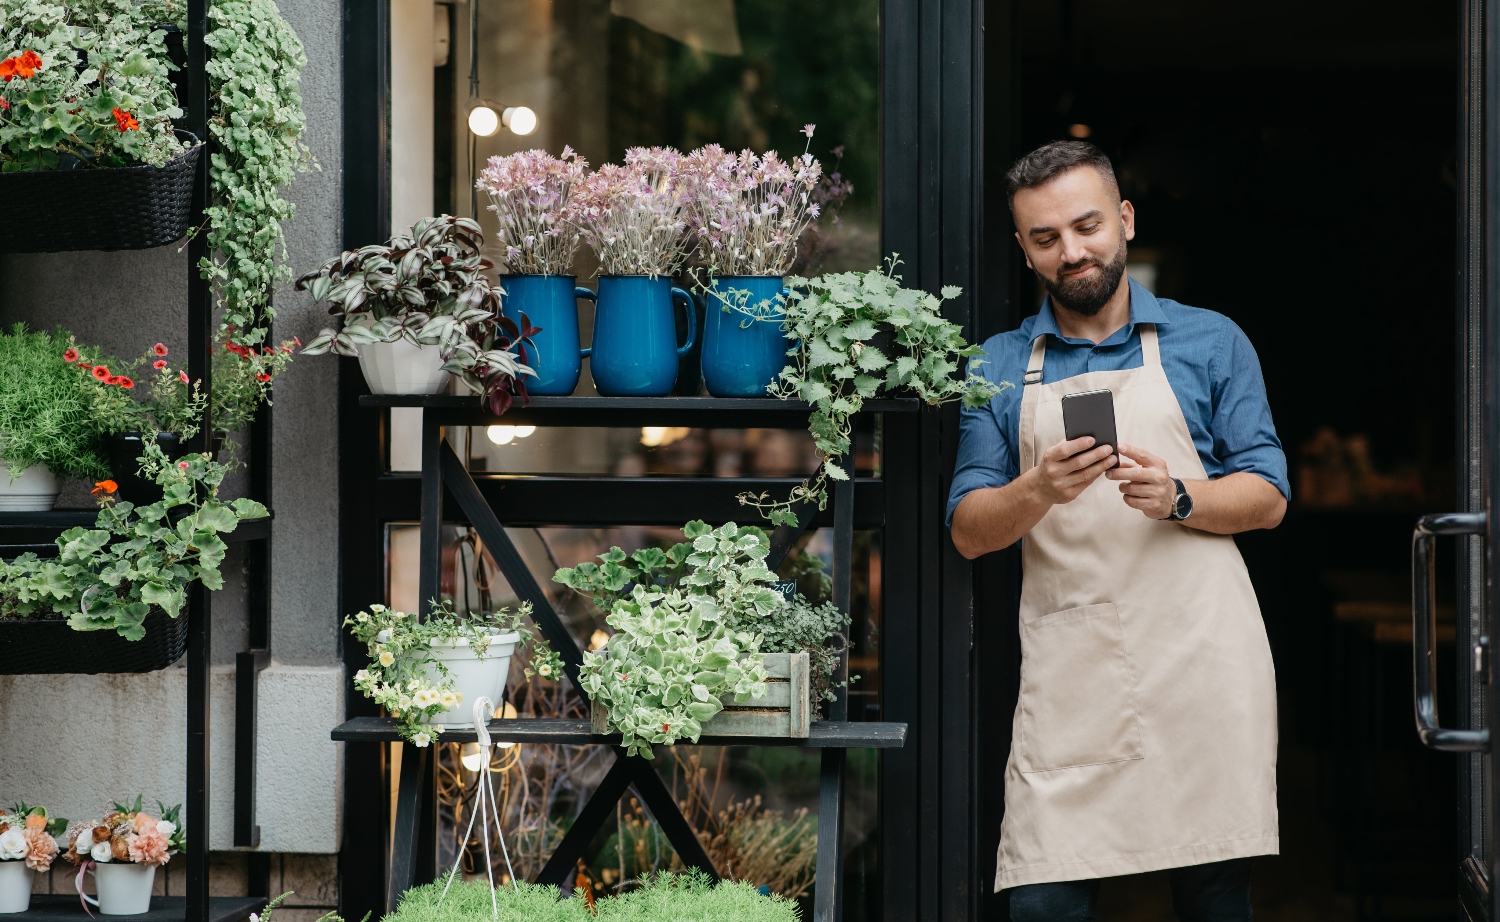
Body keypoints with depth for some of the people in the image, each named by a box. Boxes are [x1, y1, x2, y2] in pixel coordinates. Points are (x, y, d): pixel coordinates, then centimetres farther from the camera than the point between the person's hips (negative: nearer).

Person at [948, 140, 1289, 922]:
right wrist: (1039, 491, -13)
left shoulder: (1210, 343, 12)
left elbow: (1267, 499, 8)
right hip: (1069, 673, 1)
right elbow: (969, 531, 8)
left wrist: (1178, 498, -12)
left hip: (1200, 660, 0)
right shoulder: (999, 366, 14)